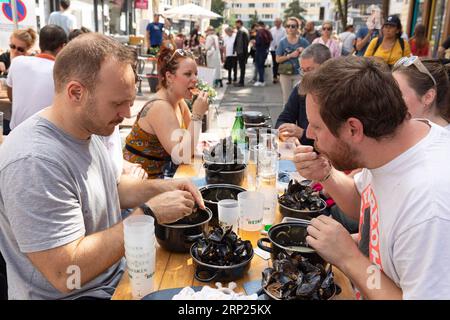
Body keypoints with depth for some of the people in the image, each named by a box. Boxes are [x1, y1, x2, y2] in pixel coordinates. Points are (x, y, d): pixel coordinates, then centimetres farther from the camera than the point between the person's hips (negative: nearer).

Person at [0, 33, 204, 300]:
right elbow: (66, 273, -29)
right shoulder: (34, 163, -29)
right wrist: (149, 212, -26)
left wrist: (159, 188, -4)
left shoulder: (86, 129, 0)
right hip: (76, 293, -8)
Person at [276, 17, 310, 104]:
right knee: (286, 99, 11)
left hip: (298, 74, -1)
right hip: (285, 74, 1)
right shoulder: (283, 42, 0)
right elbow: (278, 59, -3)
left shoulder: (303, 41, -1)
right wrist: (290, 55, -13)